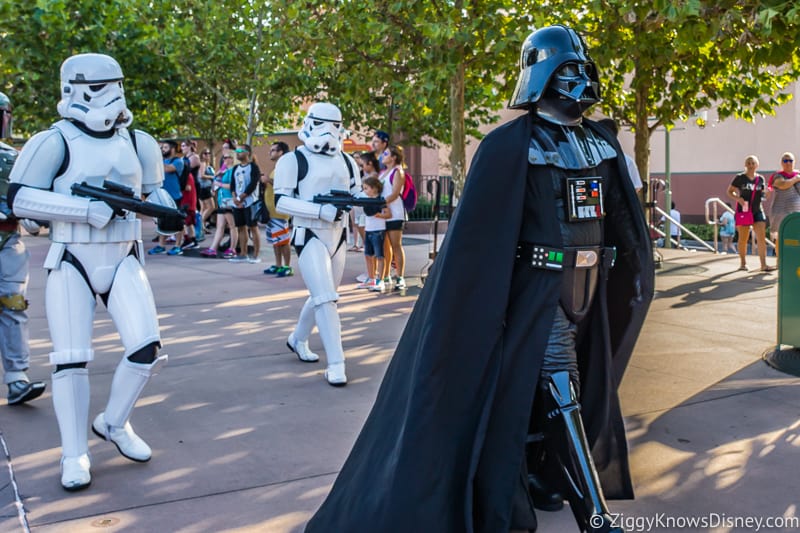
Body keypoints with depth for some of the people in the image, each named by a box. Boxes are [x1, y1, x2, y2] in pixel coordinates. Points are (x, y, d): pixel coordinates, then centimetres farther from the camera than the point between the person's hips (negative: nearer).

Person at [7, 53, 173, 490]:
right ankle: (74, 455, 14)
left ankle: (114, 424, 20)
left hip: (123, 261, 4)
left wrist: (165, 210, -3)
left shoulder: (138, 142, 6)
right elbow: (19, 197, -15)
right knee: (71, 360, -2)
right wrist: (86, 209, -22)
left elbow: (154, 189, 20)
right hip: (71, 263, -4)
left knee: (147, 349, -6)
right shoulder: (55, 142, -9)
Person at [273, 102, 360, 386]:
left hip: (338, 235, 7)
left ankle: (297, 339, 40)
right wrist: (321, 211, -25)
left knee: (321, 296, 17)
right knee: (325, 299, -14)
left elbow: (356, 193, 16)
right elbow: (281, 201, -15)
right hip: (309, 236, -7)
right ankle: (336, 364, -11)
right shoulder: (294, 160, -9)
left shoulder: (346, 161, 10)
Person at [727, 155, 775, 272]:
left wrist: (766, 192, -6)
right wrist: (738, 198, -19)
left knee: (762, 238, -7)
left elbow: (763, 193, 18)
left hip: (758, 211, 3)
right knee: (743, 238, 4)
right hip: (743, 210, -3)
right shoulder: (739, 178, -2)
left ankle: (763, 265, -9)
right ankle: (743, 263, 18)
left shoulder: (761, 179, 8)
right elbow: (729, 191, 0)